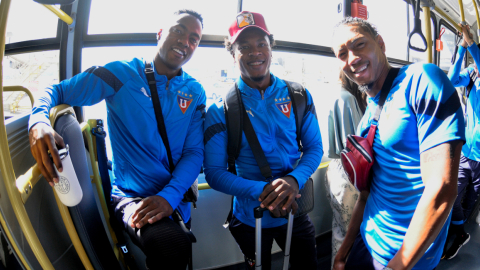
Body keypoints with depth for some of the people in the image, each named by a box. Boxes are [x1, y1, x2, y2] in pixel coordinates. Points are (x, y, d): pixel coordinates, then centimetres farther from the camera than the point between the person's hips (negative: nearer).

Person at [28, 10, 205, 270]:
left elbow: (194, 152, -1)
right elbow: (57, 91, -1)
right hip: (130, 197, -4)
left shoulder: (195, 92, 5)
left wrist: (169, 196, -19)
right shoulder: (121, 74, -4)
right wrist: (39, 121, -26)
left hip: (175, 202, 5)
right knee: (171, 246, -31)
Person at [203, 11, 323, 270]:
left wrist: (294, 180, -23)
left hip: (295, 212, 2)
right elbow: (214, 173, -14)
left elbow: (314, 147, -2)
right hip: (250, 218, -2)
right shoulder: (220, 110, -12)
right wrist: (261, 191, -29)